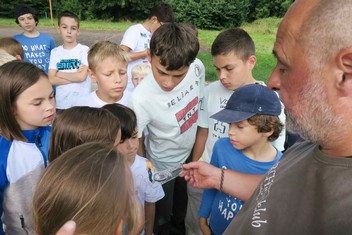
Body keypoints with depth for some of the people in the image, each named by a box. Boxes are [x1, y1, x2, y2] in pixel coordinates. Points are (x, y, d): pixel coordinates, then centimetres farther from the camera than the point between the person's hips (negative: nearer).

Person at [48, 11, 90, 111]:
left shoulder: (84, 50, -7)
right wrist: (75, 77, -13)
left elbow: (82, 76, -16)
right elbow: (51, 80, -5)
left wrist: (59, 73, -6)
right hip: (61, 104, 3)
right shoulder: (55, 52, 3)